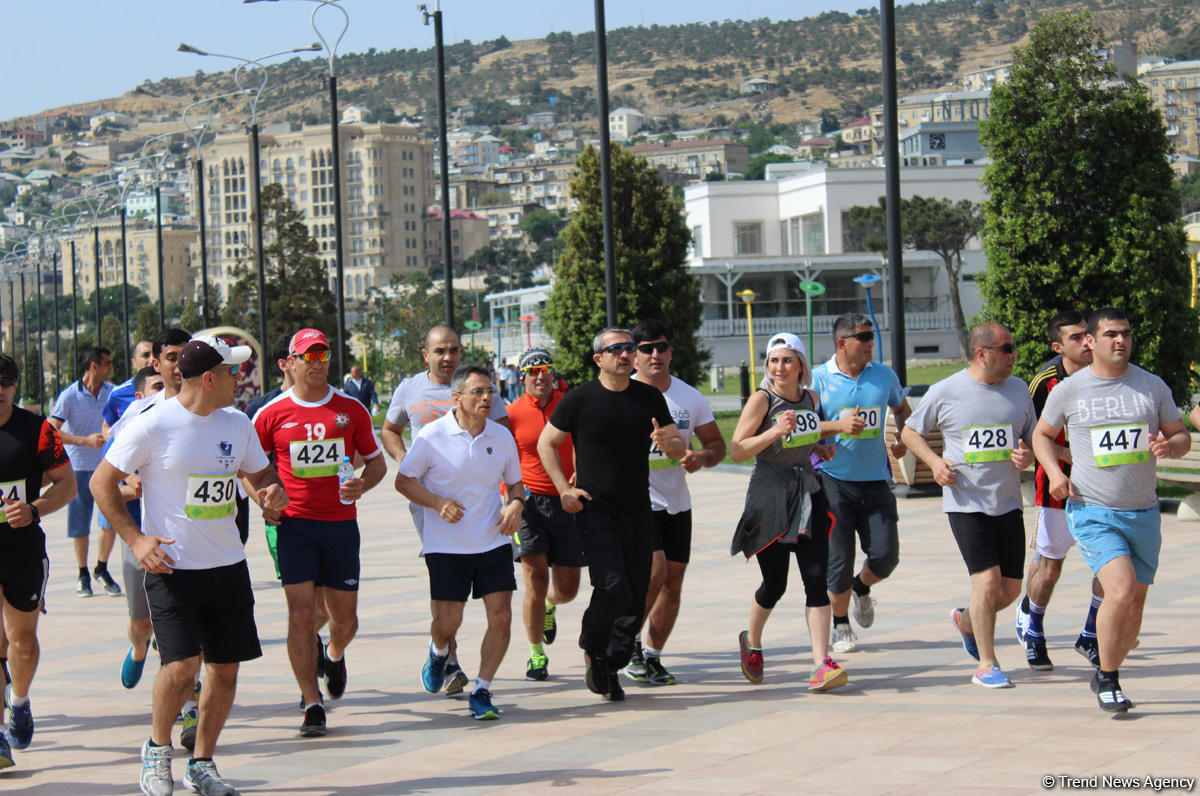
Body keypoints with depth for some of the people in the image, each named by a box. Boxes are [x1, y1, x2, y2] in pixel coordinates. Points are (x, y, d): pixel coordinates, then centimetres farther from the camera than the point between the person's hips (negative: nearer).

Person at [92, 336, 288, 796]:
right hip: (171, 566, -6)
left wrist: (272, 490, -3)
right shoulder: (152, 426, -11)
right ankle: (157, 749, 11)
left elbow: (259, 472, 21)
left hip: (227, 564, 6)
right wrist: (135, 538, -11)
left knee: (226, 667, 5)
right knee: (183, 665, -15)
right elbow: (102, 483, -3)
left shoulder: (237, 424, 5)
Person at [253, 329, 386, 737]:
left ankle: (335, 656, 44)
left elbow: (376, 461, 12)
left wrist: (363, 484, -9)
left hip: (341, 523, 2)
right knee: (301, 615, -9)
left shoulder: (351, 409, 5)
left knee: (345, 618, 8)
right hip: (294, 524, -2)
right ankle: (312, 706, -2)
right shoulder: (272, 413, 1)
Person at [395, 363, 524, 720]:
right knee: (447, 622, -1)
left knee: (501, 617, -6)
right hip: (446, 545, -3)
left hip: (493, 543, 3)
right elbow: (404, 481, -2)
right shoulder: (433, 435, -8)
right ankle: (438, 652, 36)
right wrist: (438, 503, -17)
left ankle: (481, 691, 7)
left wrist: (516, 503, -6)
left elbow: (514, 482, 16)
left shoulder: (502, 436, 4)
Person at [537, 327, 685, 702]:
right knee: (613, 589, -19)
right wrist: (564, 489, -5)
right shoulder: (578, 400, -4)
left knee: (636, 597, 3)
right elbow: (546, 444, 5)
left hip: (638, 512, 4)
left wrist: (668, 443, -15)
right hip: (595, 510, -4)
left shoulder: (650, 398, 7)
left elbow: (679, 447, 10)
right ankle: (592, 645, 10)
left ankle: (610, 667, 20)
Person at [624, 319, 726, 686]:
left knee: (673, 583, 5)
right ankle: (628, 643, 0)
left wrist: (702, 457, -11)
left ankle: (652, 656, 19)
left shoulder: (690, 397, 6)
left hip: (677, 503, 5)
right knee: (654, 571, -20)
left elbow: (717, 444, 11)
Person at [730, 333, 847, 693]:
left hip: (808, 496, 4)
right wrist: (775, 432, -26)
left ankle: (822, 665, -11)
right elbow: (737, 450, -14)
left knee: (816, 579, -8)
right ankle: (751, 643, 33)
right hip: (769, 500, -4)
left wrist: (820, 448, 6)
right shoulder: (762, 399, -9)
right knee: (774, 585, 3)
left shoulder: (811, 398, 8)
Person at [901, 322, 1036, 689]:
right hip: (966, 504, -5)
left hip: (1008, 504, 5)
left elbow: (1034, 439, 16)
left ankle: (967, 621, 38)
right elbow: (910, 432, 8)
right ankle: (986, 665, -2)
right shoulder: (945, 392, -4)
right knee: (988, 581, -15)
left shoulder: (1018, 390, 7)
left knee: (1011, 588, 7)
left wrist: (1028, 456, -7)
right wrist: (934, 461, -9)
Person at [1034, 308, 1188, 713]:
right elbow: (1043, 434, 15)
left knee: (1134, 607, 8)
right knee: (1121, 590, -22)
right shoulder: (1068, 390, 0)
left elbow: (1182, 436, 12)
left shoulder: (1153, 386, 4)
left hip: (1143, 513, 4)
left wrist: (1169, 445, -12)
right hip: (1093, 513, -4)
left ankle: (1105, 676, 31)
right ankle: (1108, 681, -4)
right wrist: (1054, 471, -3)